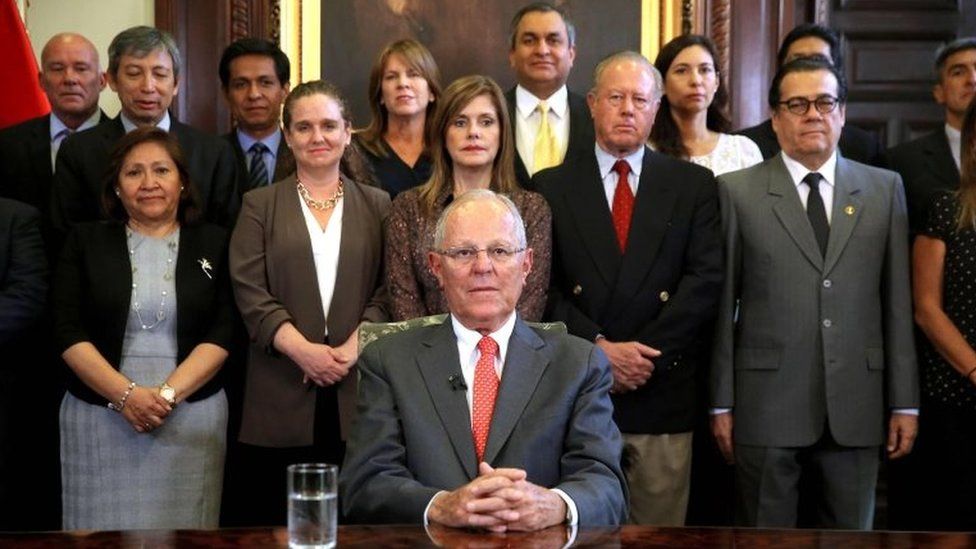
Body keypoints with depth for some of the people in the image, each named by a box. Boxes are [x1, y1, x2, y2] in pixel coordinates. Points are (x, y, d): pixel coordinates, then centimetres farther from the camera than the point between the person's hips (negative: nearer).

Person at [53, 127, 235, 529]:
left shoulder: (214, 244, 7)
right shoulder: (86, 242, 8)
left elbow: (222, 333, -1)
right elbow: (67, 333, 0)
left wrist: (168, 393, -14)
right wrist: (126, 394, -13)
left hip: (191, 417, 0)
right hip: (100, 416, 0)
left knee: (183, 532, 1)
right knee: (104, 529, 1)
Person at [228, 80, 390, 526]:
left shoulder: (377, 205, 13)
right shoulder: (260, 205, 10)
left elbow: (386, 292, 4)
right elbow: (249, 291, -1)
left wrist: (351, 349, -11)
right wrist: (303, 349, -12)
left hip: (357, 387, 1)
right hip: (282, 393, 0)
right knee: (274, 520, 1)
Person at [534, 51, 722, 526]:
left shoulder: (693, 185, 7)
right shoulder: (551, 187, 6)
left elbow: (705, 279, -3)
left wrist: (646, 354, -11)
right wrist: (599, 347, -12)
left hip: (663, 395, 0)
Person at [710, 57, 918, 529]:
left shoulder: (884, 189, 8)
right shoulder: (738, 191, 1)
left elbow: (897, 301, 6)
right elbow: (722, 304, 0)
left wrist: (905, 402, 5)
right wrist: (722, 403, -2)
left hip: (856, 407, 2)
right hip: (767, 405, -2)